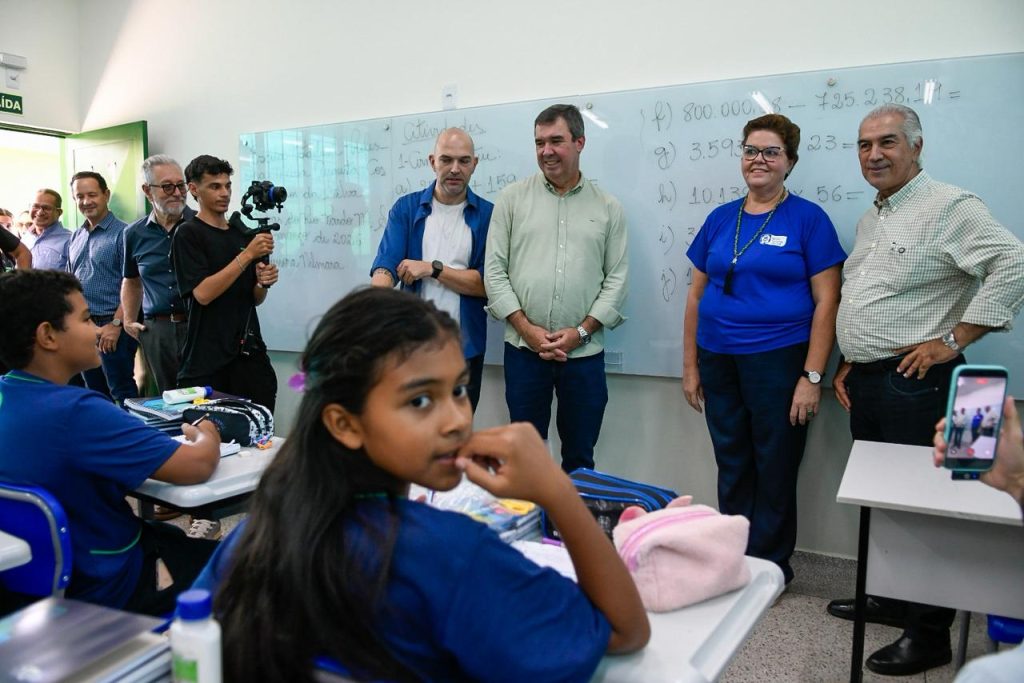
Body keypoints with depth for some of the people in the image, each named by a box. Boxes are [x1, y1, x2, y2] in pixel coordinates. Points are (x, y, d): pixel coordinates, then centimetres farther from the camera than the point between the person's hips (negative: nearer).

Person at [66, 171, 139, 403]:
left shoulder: (121, 233, -9)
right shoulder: (75, 238, 13)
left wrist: (116, 324, -18)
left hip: (111, 325, -7)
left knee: (122, 392, -1)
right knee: (94, 393, 16)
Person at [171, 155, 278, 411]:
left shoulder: (243, 235, 13)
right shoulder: (188, 234, -4)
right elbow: (203, 293, -15)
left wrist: (263, 282, -6)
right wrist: (247, 254, -17)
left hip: (249, 352, 5)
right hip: (207, 361, -5)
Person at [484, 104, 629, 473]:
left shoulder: (608, 207, 6)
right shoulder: (512, 198, 5)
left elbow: (617, 279, 3)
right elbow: (494, 271, 0)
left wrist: (581, 332, -8)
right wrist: (527, 329, -9)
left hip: (584, 352, 1)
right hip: (523, 349, 0)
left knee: (580, 457, 12)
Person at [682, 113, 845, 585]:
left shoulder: (808, 218, -3)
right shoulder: (720, 218, 9)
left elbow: (826, 301, -6)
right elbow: (697, 294, 11)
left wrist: (812, 376, -12)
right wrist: (691, 366, 8)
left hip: (778, 360, -4)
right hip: (718, 361, 4)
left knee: (774, 470, 6)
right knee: (732, 466, 14)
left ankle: (770, 566, 25)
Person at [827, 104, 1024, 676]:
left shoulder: (949, 206, -10)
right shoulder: (871, 219, 16)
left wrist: (953, 340, -19)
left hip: (915, 383, -9)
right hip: (865, 381, 9)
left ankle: (930, 634, 14)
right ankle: (890, 600, 34)